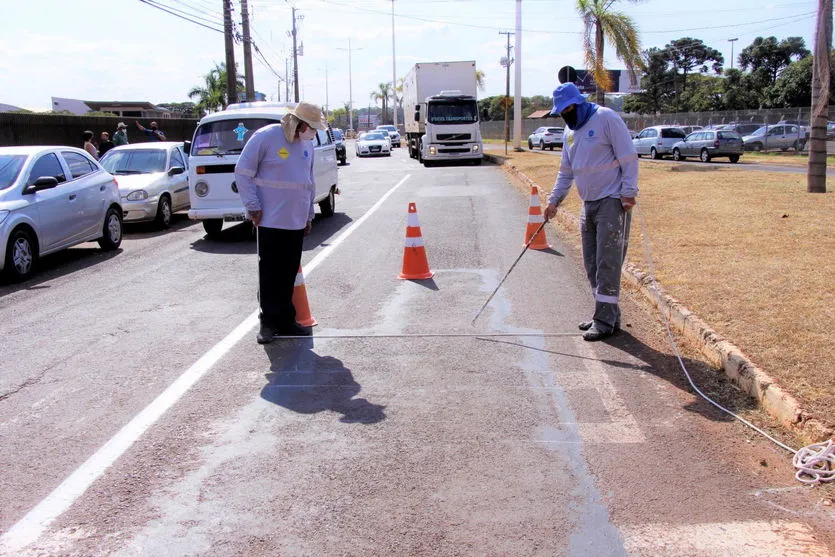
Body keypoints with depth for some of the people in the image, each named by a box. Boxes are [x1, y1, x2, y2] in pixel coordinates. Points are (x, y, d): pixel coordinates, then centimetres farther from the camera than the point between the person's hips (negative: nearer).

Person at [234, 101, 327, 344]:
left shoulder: (307, 144, 11)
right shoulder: (265, 137, -10)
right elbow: (243, 172, -7)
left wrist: (309, 215, 20)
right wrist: (253, 206, -11)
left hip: (296, 222, 6)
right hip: (270, 221, -6)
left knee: (289, 274, 10)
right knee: (270, 273, -1)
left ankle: (285, 320, 19)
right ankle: (269, 322, 8)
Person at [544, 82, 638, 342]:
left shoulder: (606, 118, -10)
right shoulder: (570, 131, 15)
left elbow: (629, 157, -13)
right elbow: (566, 171, 21)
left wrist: (628, 192, -18)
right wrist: (554, 200, 13)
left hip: (612, 202, -8)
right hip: (589, 204, 8)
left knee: (607, 263, -7)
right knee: (592, 264, 11)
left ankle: (606, 322, -1)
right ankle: (606, 314, 22)